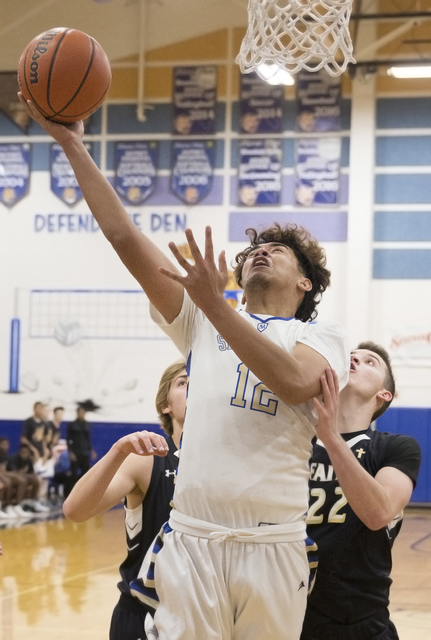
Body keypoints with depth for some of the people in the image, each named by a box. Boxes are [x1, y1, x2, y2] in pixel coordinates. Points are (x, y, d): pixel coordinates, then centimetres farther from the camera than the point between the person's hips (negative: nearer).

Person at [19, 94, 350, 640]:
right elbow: (123, 234, 11)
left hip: (272, 545, -1)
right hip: (191, 538, 2)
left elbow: (295, 383, -15)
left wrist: (215, 305, -19)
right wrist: (71, 143, 5)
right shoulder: (203, 322, 17)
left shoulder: (322, 338, 10)